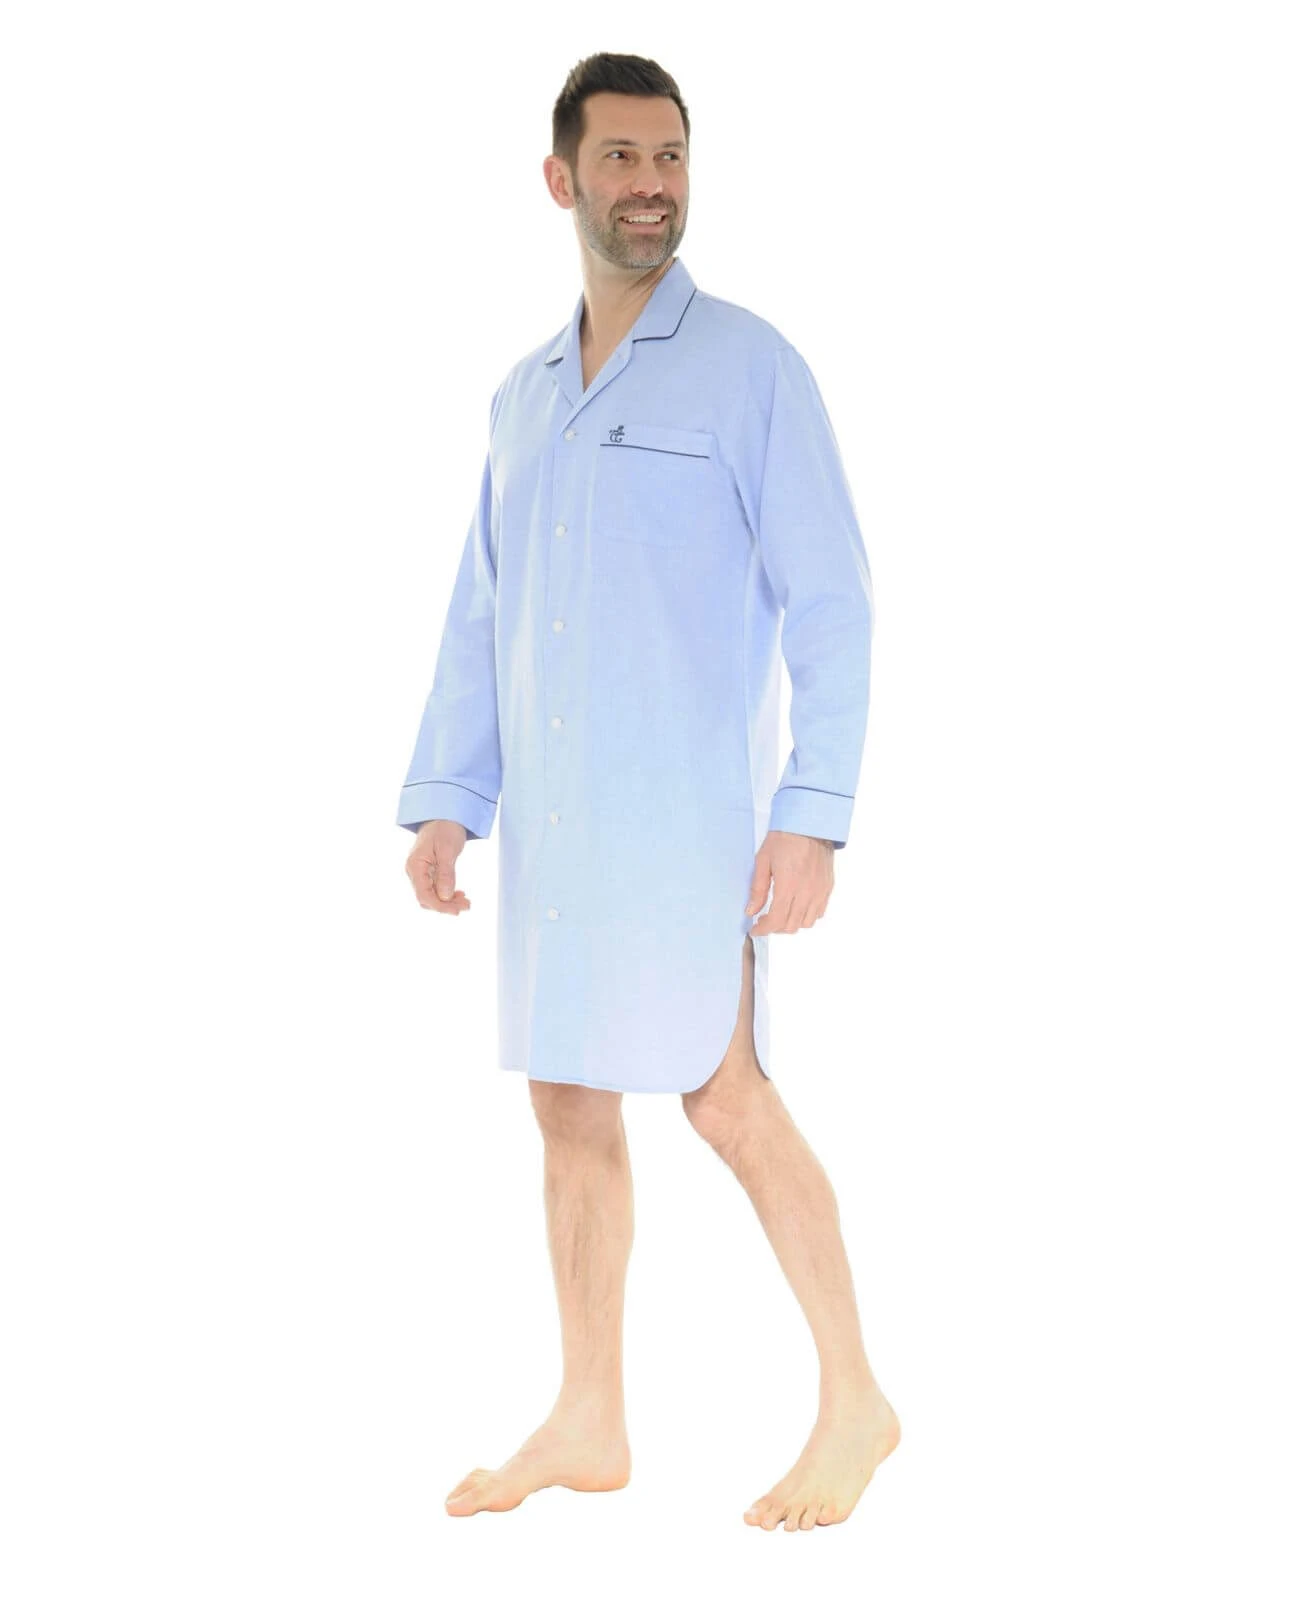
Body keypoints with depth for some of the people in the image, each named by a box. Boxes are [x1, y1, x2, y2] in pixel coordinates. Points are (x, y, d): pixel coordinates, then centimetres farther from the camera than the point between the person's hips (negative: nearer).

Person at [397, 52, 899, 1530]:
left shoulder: (750, 368, -4)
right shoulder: (522, 398, 14)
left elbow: (830, 604, -8)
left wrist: (812, 816, -16)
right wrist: (443, 800, 9)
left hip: (685, 801, -6)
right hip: (547, 814, 6)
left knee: (722, 1094, -8)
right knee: (569, 1099, 8)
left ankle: (854, 1400, 5)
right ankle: (587, 1424, 17)